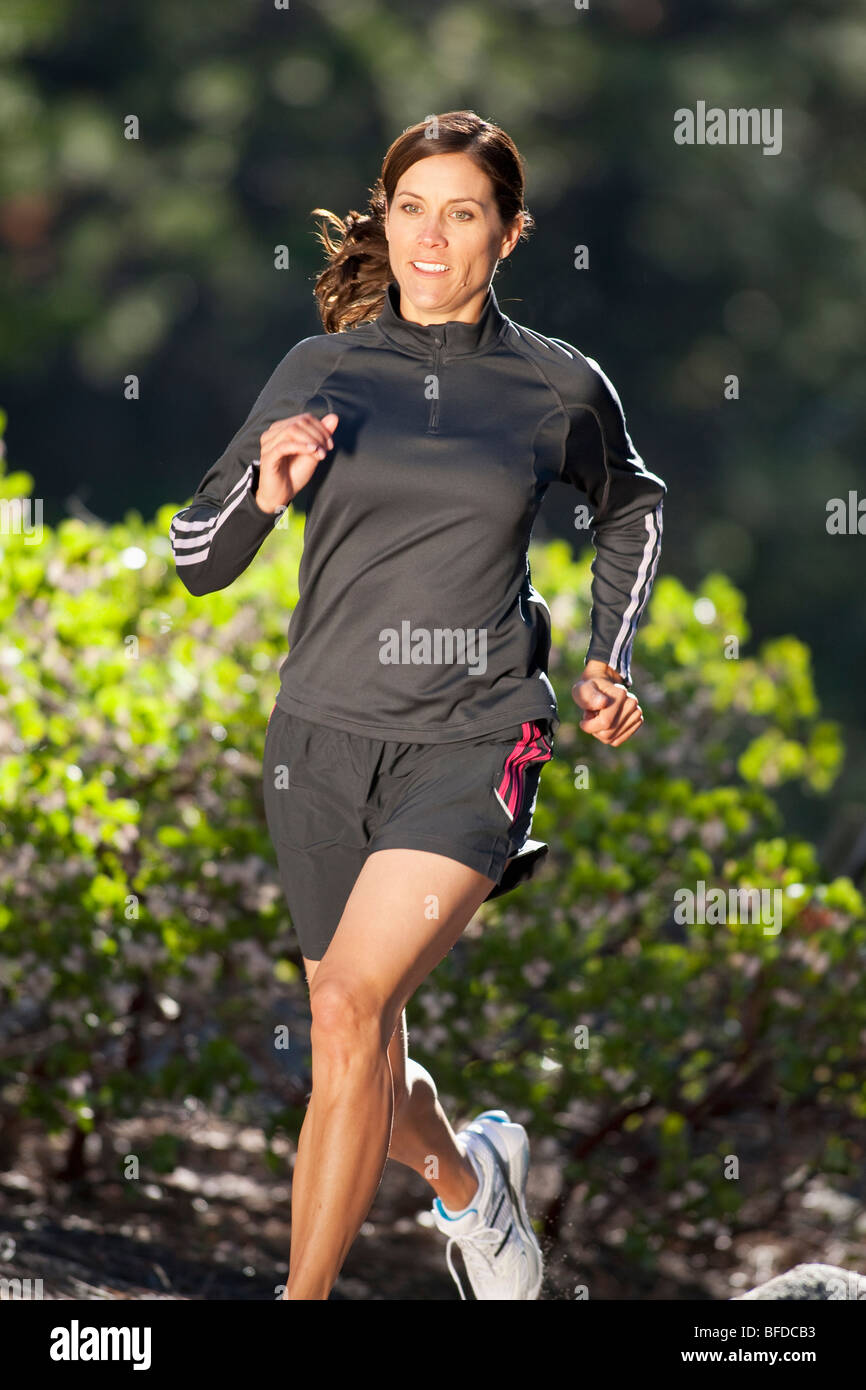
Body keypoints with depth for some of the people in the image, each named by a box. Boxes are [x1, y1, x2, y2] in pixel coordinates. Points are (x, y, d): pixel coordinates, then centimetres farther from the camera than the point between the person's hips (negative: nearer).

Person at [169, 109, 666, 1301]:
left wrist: (608, 664, 15)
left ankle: (303, 1301, -18)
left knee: (356, 1001, -24)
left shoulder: (559, 387, 2)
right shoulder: (321, 372, 3)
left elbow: (632, 507, 24)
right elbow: (197, 560, 6)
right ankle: (472, 1177, 45)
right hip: (325, 738, 3)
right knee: (358, 1062, 12)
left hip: (475, 742, -2)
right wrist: (266, 491, -13)